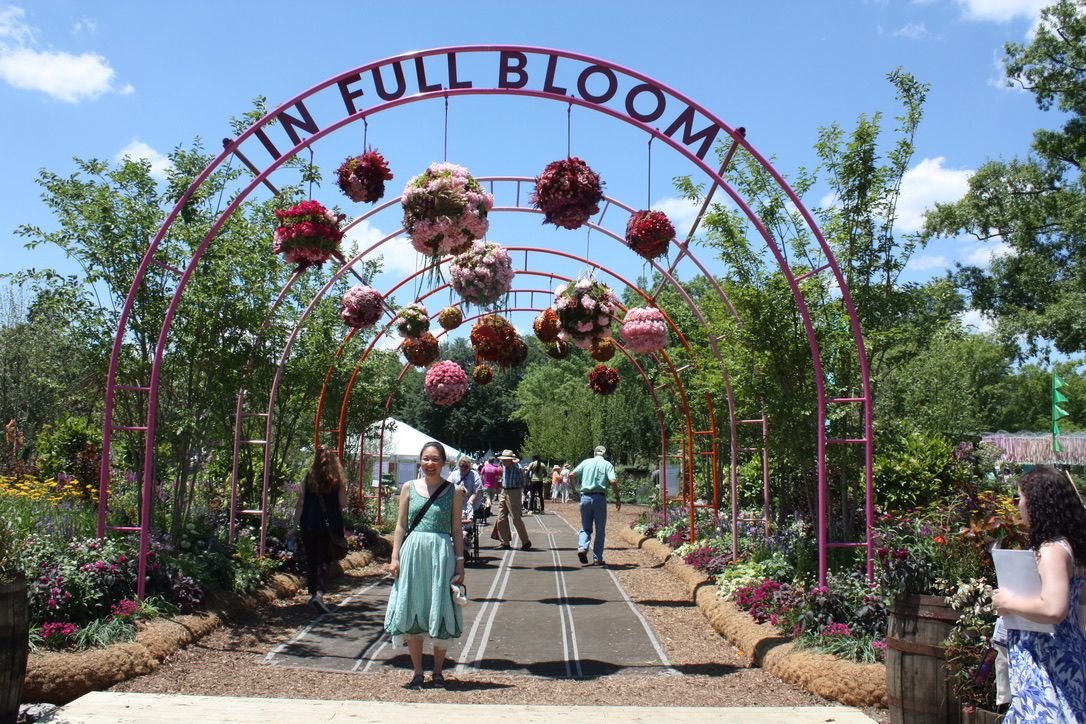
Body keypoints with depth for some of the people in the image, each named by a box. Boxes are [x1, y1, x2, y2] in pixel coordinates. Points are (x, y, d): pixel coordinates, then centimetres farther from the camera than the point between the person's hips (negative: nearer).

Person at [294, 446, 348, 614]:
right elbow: (343, 504, -5)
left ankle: (313, 593, 23)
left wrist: (297, 524, 5)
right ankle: (319, 593, -18)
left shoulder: (308, 477, 1)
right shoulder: (337, 480, -3)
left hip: (309, 525, 2)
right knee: (324, 560, 0)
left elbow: (300, 503, 0)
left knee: (311, 560, 15)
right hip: (330, 525, -1)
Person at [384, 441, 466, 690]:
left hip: (442, 553, -1)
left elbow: (457, 529, 4)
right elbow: (401, 525, 8)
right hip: (413, 551, 1)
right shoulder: (409, 488, 7)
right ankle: (417, 671, 16)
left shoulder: (454, 491, 3)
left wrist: (460, 563, 0)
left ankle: (438, 671, 18)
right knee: (412, 612, 4)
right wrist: (394, 557, 1)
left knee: (440, 612, 4)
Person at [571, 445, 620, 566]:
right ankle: (597, 558, 8)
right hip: (599, 497, -2)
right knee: (600, 530, 8)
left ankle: (582, 547, -10)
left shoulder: (586, 462, 10)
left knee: (585, 527, 15)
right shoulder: (607, 464, 5)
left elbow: (573, 474, -2)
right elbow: (613, 481, -9)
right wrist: (617, 499, -3)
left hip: (585, 497, 2)